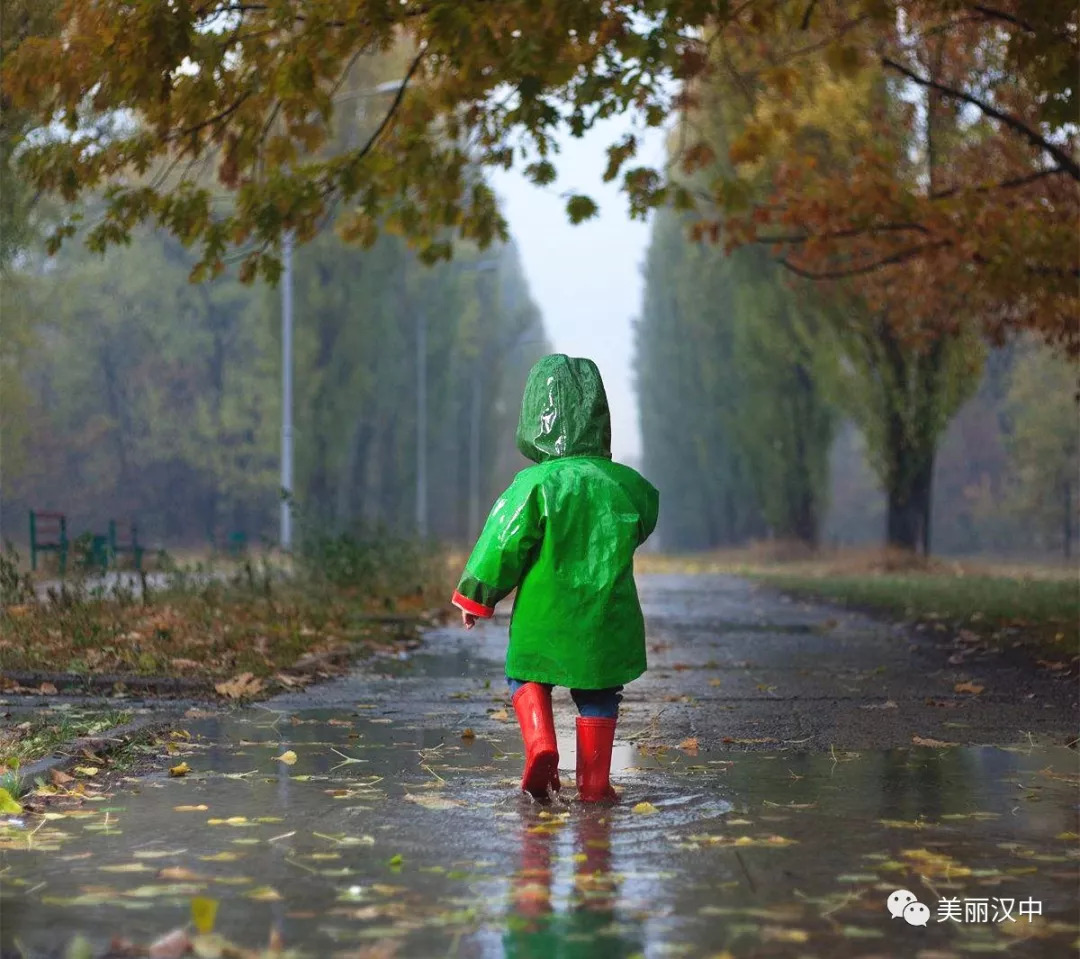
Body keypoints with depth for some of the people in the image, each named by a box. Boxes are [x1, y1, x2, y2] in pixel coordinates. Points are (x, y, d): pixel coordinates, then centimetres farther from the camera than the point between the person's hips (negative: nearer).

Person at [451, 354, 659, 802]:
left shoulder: (535, 484, -15)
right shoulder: (626, 484, -4)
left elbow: (503, 545, -10)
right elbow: (642, 525, 16)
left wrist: (475, 597, 3)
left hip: (543, 616, -2)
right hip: (608, 619, 2)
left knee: (526, 676, 19)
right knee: (599, 696, 15)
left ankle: (540, 744, -4)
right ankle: (594, 781, 15)